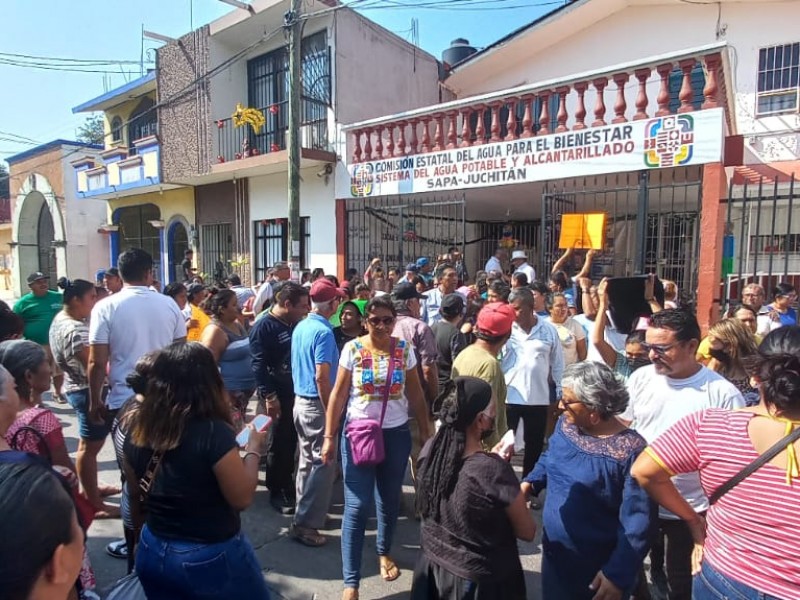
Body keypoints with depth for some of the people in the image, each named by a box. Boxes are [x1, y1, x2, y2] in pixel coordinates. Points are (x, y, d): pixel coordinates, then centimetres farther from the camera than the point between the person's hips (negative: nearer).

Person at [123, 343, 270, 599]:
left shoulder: (138, 429, -7)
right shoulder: (214, 432, -26)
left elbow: (136, 497, 7)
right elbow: (242, 498, -18)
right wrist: (253, 450, -5)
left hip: (153, 553, 6)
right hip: (212, 557, -5)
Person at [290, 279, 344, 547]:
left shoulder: (300, 327, 7)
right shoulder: (323, 331, -20)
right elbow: (321, 377, -24)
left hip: (300, 400, 9)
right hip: (316, 404, -9)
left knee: (308, 460, 18)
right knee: (323, 464, 0)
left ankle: (307, 513, 31)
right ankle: (305, 523, 6)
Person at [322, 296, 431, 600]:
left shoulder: (404, 349, -3)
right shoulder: (352, 349, -8)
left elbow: (416, 394, 4)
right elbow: (338, 394, -5)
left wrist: (425, 432, 3)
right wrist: (329, 437, -6)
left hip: (396, 434, 2)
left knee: (390, 499, 18)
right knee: (357, 507, -2)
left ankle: (384, 552, 44)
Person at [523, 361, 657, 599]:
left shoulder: (629, 451, -26)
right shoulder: (565, 424, -5)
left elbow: (638, 521, -23)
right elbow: (549, 457, 13)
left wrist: (618, 574, -23)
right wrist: (530, 482, -4)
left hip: (599, 568, -6)